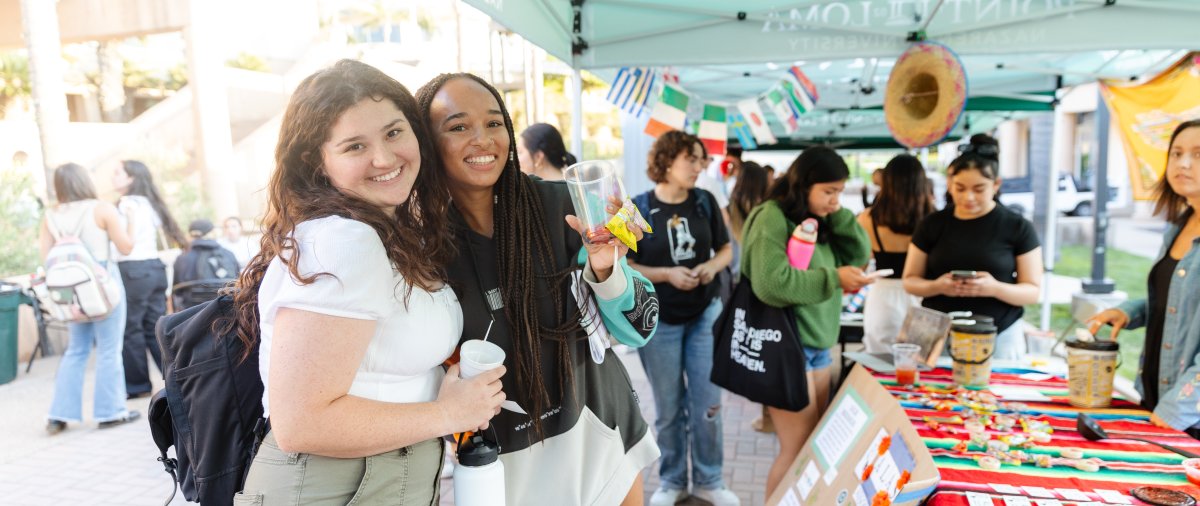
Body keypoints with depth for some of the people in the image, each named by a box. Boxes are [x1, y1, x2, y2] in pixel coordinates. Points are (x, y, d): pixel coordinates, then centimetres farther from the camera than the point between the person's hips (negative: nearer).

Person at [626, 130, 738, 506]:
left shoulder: (705, 202, -1)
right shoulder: (637, 209, -10)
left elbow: (726, 248, 10)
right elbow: (622, 266, -8)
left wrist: (714, 265, -12)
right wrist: (666, 273, -20)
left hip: (705, 315, 3)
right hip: (658, 320, -2)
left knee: (707, 404, 9)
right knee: (668, 408, 10)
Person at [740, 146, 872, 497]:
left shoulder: (817, 221, 12)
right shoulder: (772, 218, -15)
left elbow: (859, 253, 11)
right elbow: (771, 284, -24)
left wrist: (838, 215, 0)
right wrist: (834, 278, -19)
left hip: (818, 344, 9)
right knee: (798, 449, -2)